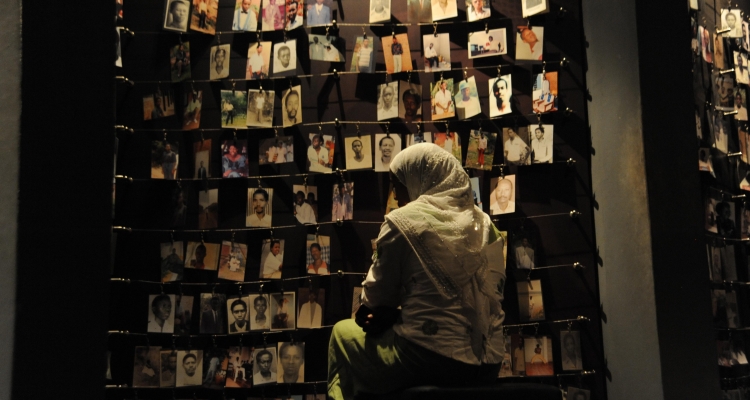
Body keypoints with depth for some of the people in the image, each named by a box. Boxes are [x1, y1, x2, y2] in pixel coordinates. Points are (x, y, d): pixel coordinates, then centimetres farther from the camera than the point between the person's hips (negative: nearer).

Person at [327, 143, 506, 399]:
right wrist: (392, 314, 8)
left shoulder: (404, 220, -5)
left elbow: (377, 295, 2)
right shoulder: (484, 223, 10)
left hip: (431, 359, -6)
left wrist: (381, 313, 26)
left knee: (343, 332, 19)